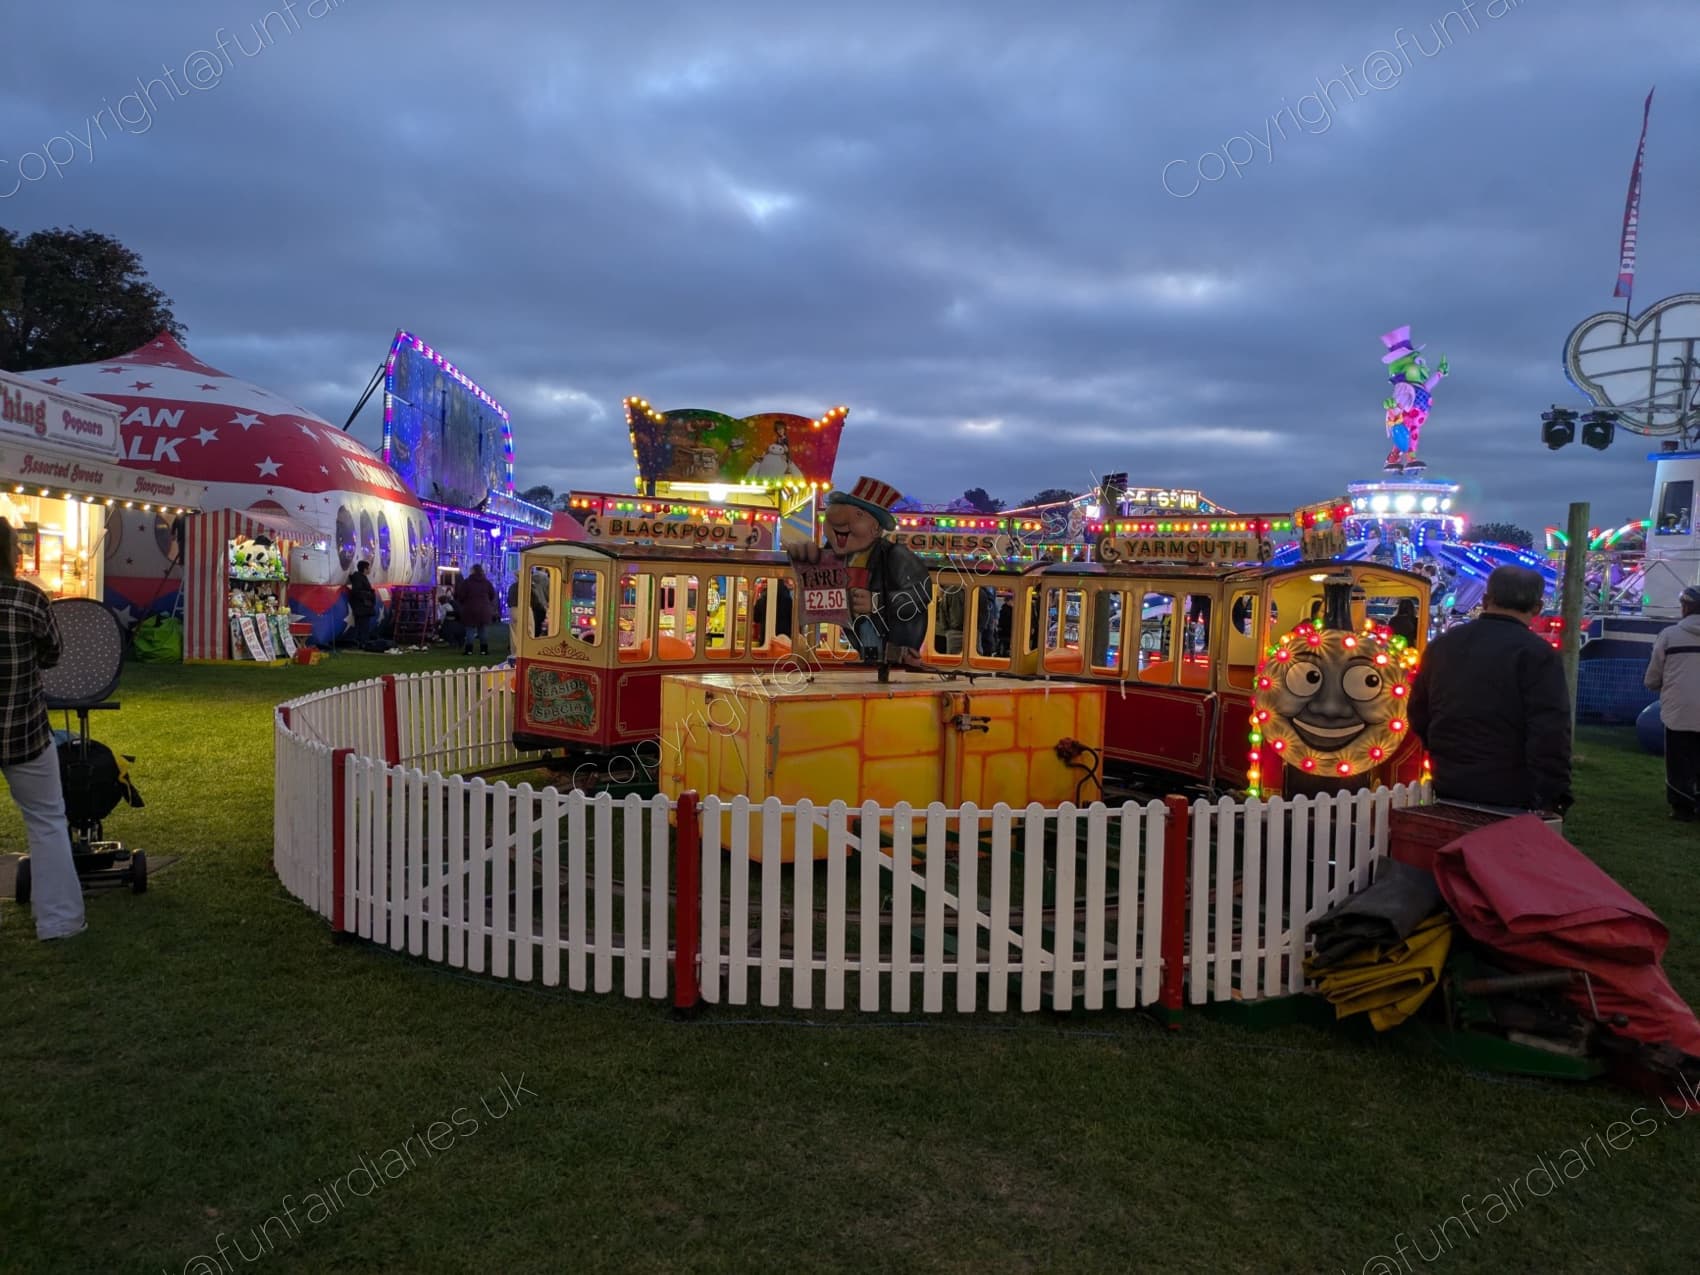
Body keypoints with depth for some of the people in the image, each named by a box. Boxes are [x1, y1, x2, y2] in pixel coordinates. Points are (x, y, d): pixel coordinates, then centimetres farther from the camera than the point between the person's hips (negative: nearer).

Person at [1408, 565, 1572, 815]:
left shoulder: (1441, 645, 9)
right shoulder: (1537, 654, -12)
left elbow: (1418, 714, 16)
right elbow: (1550, 735, -18)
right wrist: (1555, 797, -14)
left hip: (1448, 789, 6)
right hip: (1509, 799, -6)